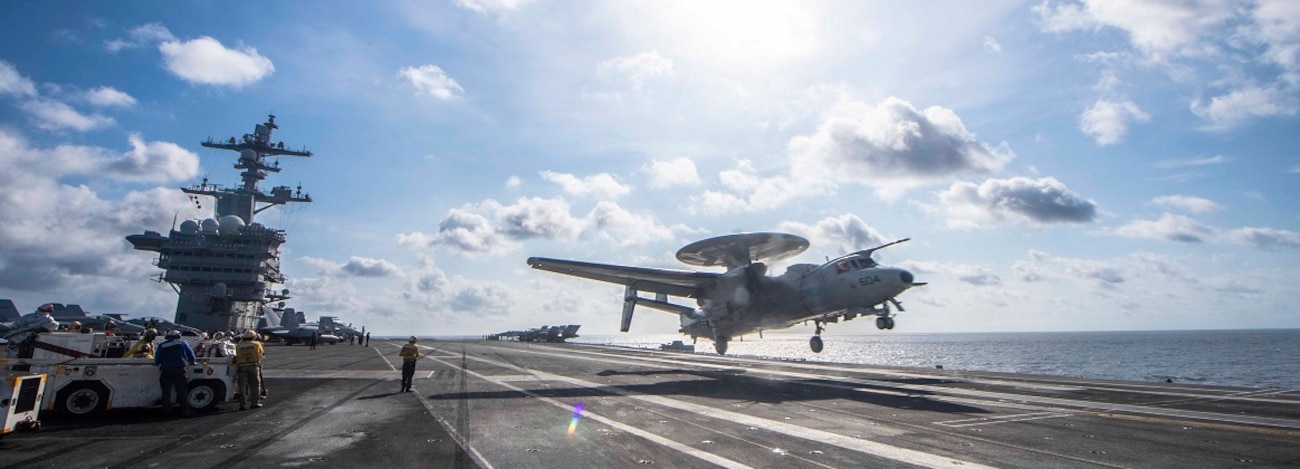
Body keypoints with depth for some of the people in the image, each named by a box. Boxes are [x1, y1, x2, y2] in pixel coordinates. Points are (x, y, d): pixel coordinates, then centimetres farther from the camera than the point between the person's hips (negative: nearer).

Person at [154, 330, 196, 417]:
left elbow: (156, 361, 9)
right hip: (179, 370, -1)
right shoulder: (182, 343, 8)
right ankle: (185, 411, 0)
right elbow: (191, 356, 8)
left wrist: (161, 365, 29)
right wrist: (191, 363, 27)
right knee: (182, 392, 2)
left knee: (166, 392, 10)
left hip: (165, 371, 1)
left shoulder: (161, 346, 10)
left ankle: (167, 411, 10)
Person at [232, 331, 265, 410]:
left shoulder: (238, 346, 9)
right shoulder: (257, 344, 7)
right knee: (255, 385, 9)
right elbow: (262, 352, 18)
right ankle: (256, 402, 7)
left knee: (242, 386, 3)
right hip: (254, 367, 0)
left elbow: (237, 356, 9)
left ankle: (243, 404, 0)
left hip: (241, 367, 1)